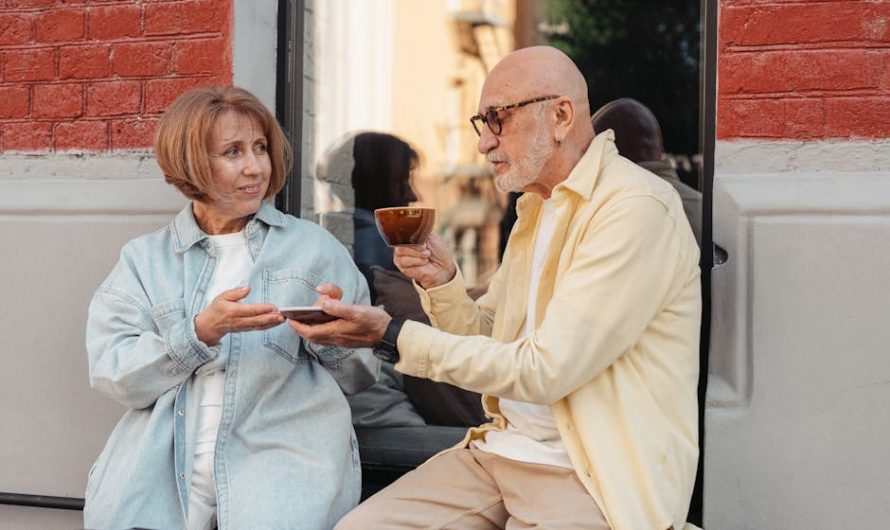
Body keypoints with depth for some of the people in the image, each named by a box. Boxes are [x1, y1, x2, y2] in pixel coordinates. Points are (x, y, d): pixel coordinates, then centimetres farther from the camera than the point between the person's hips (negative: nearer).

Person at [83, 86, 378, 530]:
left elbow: (359, 377, 12)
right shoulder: (145, 259, 12)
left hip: (280, 458, 0)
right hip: (161, 474, 1)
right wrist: (201, 332, -14)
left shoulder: (314, 248, 11)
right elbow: (112, 375, -1)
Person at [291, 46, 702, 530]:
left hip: (596, 475, -8)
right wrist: (442, 282, -2)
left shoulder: (636, 208, -16)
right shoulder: (536, 208, 14)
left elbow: (545, 370, -21)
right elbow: (488, 341, 18)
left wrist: (394, 337, -18)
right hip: (503, 448, 8)